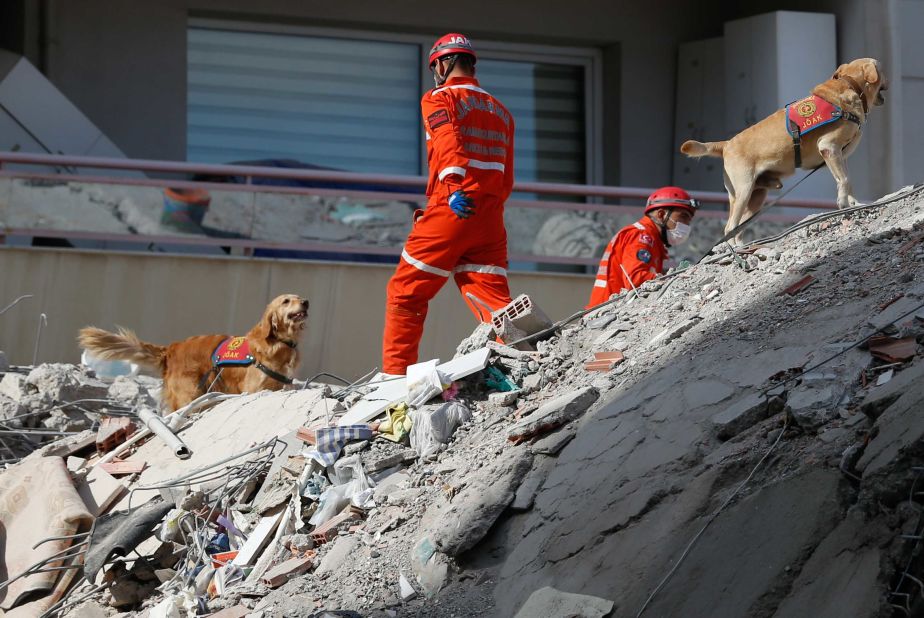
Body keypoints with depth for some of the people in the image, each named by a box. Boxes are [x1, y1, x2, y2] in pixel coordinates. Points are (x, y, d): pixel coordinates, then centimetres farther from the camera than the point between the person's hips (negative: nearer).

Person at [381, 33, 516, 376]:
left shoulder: (439, 99, 3)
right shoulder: (501, 112, 22)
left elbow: (449, 143, -18)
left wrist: (455, 189, -31)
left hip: (453, 210, -5)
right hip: (491, 219, 5)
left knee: (405, 294, 6)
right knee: (494, 301, -1)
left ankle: (395, 375, 4)